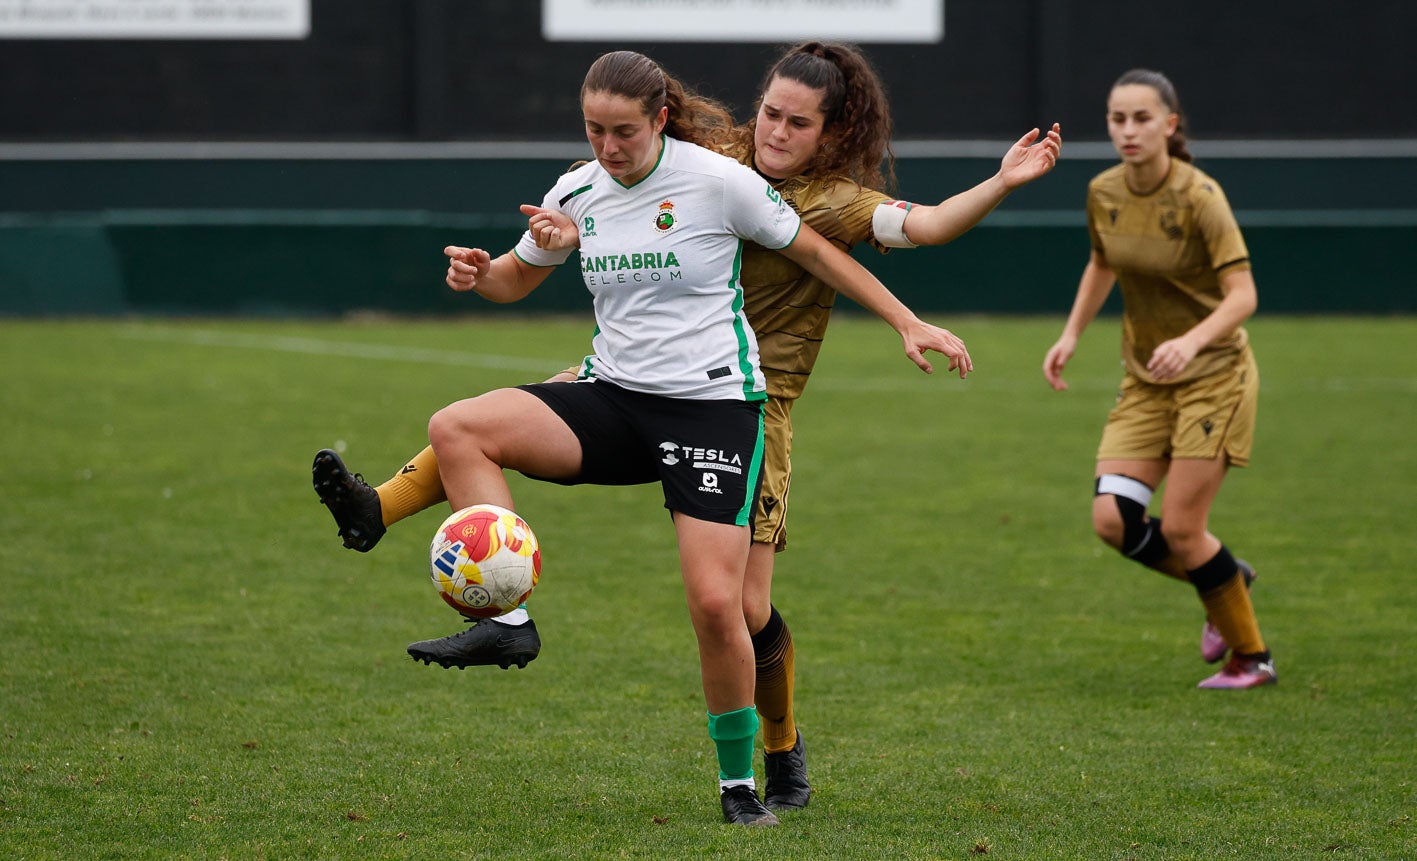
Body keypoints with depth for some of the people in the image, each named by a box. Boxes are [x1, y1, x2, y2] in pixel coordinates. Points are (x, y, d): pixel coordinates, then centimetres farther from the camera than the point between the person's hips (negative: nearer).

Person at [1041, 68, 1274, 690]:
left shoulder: (1199, 196, -19)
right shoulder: (1104, 193, -1)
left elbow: (1242, 294, -24)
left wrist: (1191, 341, -40)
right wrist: (1071, 335, 8)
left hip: (1213, 376, -6)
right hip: (1145, 381, 6)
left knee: (1179, 529, -9)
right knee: (1112, 520, -8)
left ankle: (1252, 657, 12)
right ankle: (1224, 583, 21)